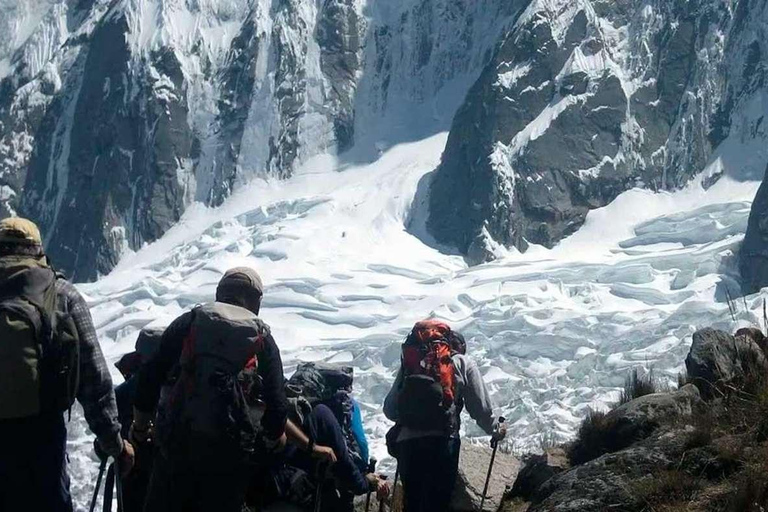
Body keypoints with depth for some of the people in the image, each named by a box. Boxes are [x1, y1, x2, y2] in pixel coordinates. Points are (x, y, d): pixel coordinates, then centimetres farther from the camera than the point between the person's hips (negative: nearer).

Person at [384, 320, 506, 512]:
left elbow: (389, 409, 15)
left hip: (406, 442, 3)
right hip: (441, 442, -3)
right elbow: (481, 408, 8)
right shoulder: (462, 363, 10)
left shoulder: (409, 361, 17)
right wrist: (496, 430, 28)